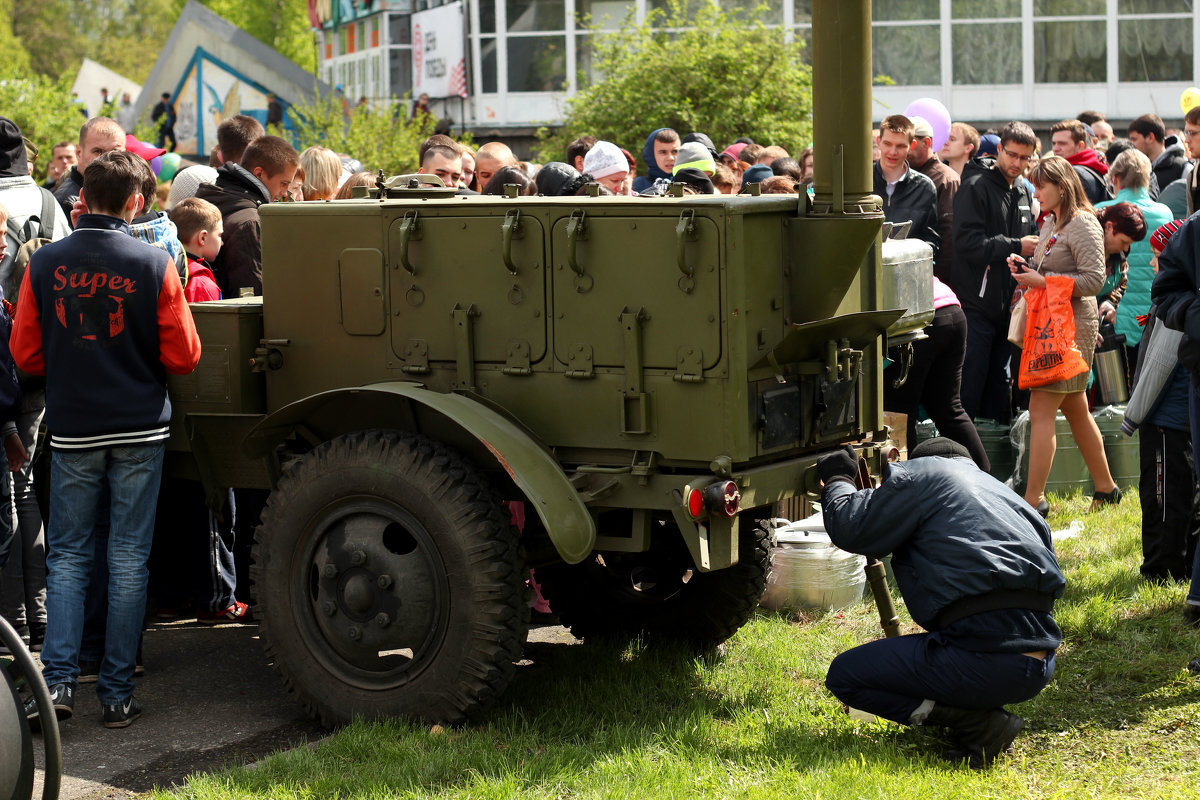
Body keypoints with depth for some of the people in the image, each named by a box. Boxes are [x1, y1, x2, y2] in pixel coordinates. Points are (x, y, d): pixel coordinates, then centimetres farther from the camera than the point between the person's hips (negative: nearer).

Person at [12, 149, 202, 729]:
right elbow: (183, 356, -5)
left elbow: (26, 355, 3)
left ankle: (58, 680, -1)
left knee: (68, 556, 10)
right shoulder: (154, 264, -8)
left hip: (72, 427, 1)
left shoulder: (45, 264, -3)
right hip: (139, 427, -1)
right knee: (128, 559, 5)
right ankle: (117, 692, 8)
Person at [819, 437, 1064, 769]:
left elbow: (850, 531, 1)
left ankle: (976, 723, -7)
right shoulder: (1001, 489, 27)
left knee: (845, 675, 5)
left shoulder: (921, 473, 6)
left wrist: (838, 480, 22)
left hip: (986, 660, -8)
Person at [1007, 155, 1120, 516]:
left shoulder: (1083, 224, -13)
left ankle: (1033, 499, -11)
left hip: (1072, 325, -10)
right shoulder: (1051, 223, 16)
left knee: (1041, 409, -12)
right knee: (1075, 410, 15)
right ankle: (1106, 488, 25)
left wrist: (1042, 281, -19)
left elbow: (1093, 279, -19)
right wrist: (1026, 268, 7)